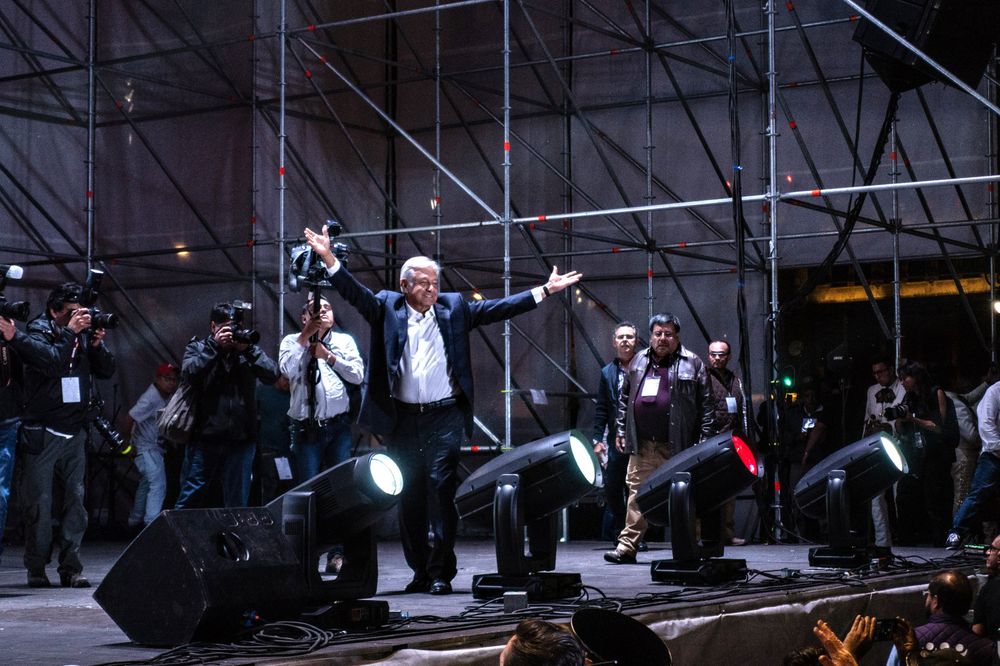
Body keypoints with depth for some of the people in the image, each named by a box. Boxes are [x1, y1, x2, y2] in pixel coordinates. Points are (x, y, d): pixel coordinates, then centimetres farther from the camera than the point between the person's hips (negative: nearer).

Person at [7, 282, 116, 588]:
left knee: (76, 500, 0)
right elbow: (52, 362, -21)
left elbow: (107, 371, 8)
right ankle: (36, 569, 7)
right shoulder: (37, 333, -3)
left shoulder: (84, 335, 10)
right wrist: (69, 332, -15)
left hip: (75, 433, 5)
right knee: (39, 503, -2)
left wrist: (97, 343, -6)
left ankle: (71, 568, 4)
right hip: (42, 434, -4)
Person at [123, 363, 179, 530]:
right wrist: (127, 440, -13)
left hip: (154, 448, 10)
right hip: (147, 448, -10)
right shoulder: (151, 398, -21)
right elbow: (130, 417, -21)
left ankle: (135, 521, 30)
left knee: (146, 484, 19)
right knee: (158, 485, -18)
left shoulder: (164, 396, 7)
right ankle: (152, 523, -22)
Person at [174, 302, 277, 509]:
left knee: (237, 503, 7)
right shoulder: (197, 348, 9)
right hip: (204, 437, -2)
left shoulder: (248, 350, 12)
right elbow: (188, 374, -11)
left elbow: (272, 374, -3)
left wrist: (248, 350, -11)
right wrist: (215, 346, -13)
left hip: (241, 438, 2)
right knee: (190, 499, 1)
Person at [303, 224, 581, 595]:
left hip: (445, 416, -1)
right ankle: (419, 571, 17)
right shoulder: (387, 308, 7)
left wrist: (545, 291, 1)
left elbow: (499, 308, 7)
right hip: (402, 419, 1)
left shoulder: (454, 307, 8)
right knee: (409, 495, 6)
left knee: (442, 489, -9)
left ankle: (441, 573, -4)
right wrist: (329, 260, -19)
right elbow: (356, 293, -5)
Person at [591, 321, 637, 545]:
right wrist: (598, 439, 3)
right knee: (612, 487, 3)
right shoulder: (607, 372, 12)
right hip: (616, 441, 3)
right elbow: (601, 409, 10)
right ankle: (616, 532, 14)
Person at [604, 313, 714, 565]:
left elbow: (706, 404, -2)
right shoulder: (639, 361, 14)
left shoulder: (691, 363, 1)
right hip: (642, 445, 4)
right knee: (637, 494, 1)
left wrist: (704, 439, -8)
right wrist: (620, 430, 16)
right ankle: (627, 547, 2)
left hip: (677, 446, -4)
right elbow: (625, 399, 21)